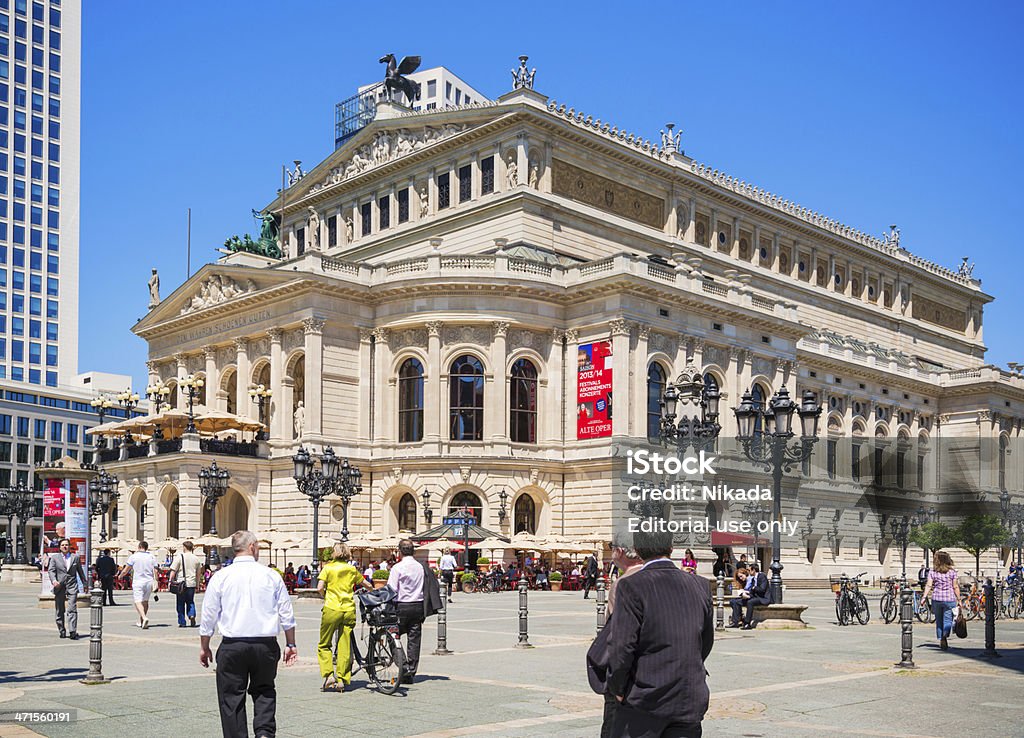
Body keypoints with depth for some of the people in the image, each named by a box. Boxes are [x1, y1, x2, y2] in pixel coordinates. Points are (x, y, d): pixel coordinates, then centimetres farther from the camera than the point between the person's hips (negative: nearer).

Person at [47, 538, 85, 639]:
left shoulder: (75, 557, 11)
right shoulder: (54, 558, 7)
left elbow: (80, 571, 20)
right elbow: (50, 570, -4)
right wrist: (54, 580, -23)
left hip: (72, 586, -1)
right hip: (59, 587, 1)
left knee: (72, 609, -12)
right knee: (59, 611, 8)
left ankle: (73, 632, -18)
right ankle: (62, 631, 20)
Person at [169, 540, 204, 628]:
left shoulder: (179, 557, -6)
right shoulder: (196, 558, 8)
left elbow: (173, 571, -9)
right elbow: (198, 573, 14)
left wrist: (170, 581, -3)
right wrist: (197, 584, 23)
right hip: (192, 583, 4)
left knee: (180, 603, 6)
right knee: (190, 602, 16)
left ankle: (182, 622, 8)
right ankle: (192, 615, -8)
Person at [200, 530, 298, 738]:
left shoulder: (221, 577, 0)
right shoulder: (271, 576, 1)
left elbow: (208, 616, 4)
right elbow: (287, 615, 5)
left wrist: (204, 647, 15)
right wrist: (290, 644, 16)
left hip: (232, 645, -1)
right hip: (265, 645, 1)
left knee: (232, 697, 8)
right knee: (264, 691, 17)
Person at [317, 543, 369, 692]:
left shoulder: (328, 568, 0)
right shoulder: (352, 569, 10)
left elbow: (320, 588, -11)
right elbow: (366, 584, 21)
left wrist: (325, 597, 10)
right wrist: (373, 590, 42)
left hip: (332, 609, -3)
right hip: (349, 610, 3)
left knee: (324, 645, 10)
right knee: (345, 646, 7)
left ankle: (329, 675, -3)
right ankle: (342, 680, 6)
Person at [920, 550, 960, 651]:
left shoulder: (932, 572, 2)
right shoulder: (952, 571, 0)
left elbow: (928, 585, -6)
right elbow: (955, 587, -1)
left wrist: (924, 597, -6)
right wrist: (959, 599, 6)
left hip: (936, 598, 2)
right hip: (949, 598, -1)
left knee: (938, 620, 14)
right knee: (947, 620, -1)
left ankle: (940, 639, 18)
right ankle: (945, 636, -26)